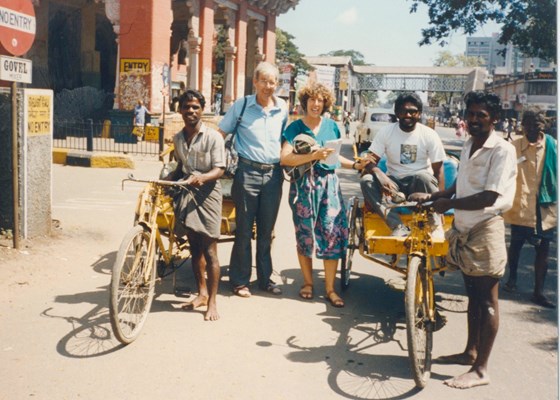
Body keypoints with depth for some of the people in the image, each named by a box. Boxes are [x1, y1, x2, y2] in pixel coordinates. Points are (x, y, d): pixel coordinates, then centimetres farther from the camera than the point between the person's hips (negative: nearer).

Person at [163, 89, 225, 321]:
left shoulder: (213, 137, -6)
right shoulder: (178, 138, 12)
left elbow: (219, 170, -10)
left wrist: (202, 177, -30)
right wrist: (166, 180, 4)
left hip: (207, 194, -5)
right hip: (185, 195, 6)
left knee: (209, 251, -5)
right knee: (194, 248, 12)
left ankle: (212, 302, 2)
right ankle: (202, 293, 26)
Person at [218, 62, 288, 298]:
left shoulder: (282, 108, 7)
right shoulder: (241, 107, -2)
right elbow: (220, 134, 2)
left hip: (273, 174, 3)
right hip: (248, 172, -3)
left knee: (266, 230, 11)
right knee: (244, 229, 2)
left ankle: (265, 278, 22)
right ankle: (240, 281, 12)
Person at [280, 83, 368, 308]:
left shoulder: (331, 126, 12)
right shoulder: (295, 127, 1)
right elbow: (285, 158, -11)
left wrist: (355, 165, 7)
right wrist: (314, 156, -20)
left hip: (329, 182, 3)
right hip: (304, 184, -2)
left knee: (333, 233, -5)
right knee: (305, 234, 4)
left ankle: (330, 288, 3)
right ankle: (308, 282, 21)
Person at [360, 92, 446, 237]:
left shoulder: (429, 135, -6)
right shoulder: (386, 132, -3)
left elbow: (438, 170, -7)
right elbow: (371, 160, -9)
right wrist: (381, 176, -33)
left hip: (420, 185, -2)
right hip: (394, 183, 2)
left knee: (423, 176, -37)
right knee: (366, 180, -28)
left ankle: (435, 225, -20)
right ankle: (398, 226, -36)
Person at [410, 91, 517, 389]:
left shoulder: (502, 150, -15)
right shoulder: (468, 146, 10)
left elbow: (489, 197, -22)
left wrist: (449, 204, -16)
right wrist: (432, 196, 9)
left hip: (485, 229, -8)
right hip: (463, 229, 8)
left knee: (486, 299, 0)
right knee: (472, 294, 19)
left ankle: (480, 370, 7)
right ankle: (470, 351, 32)